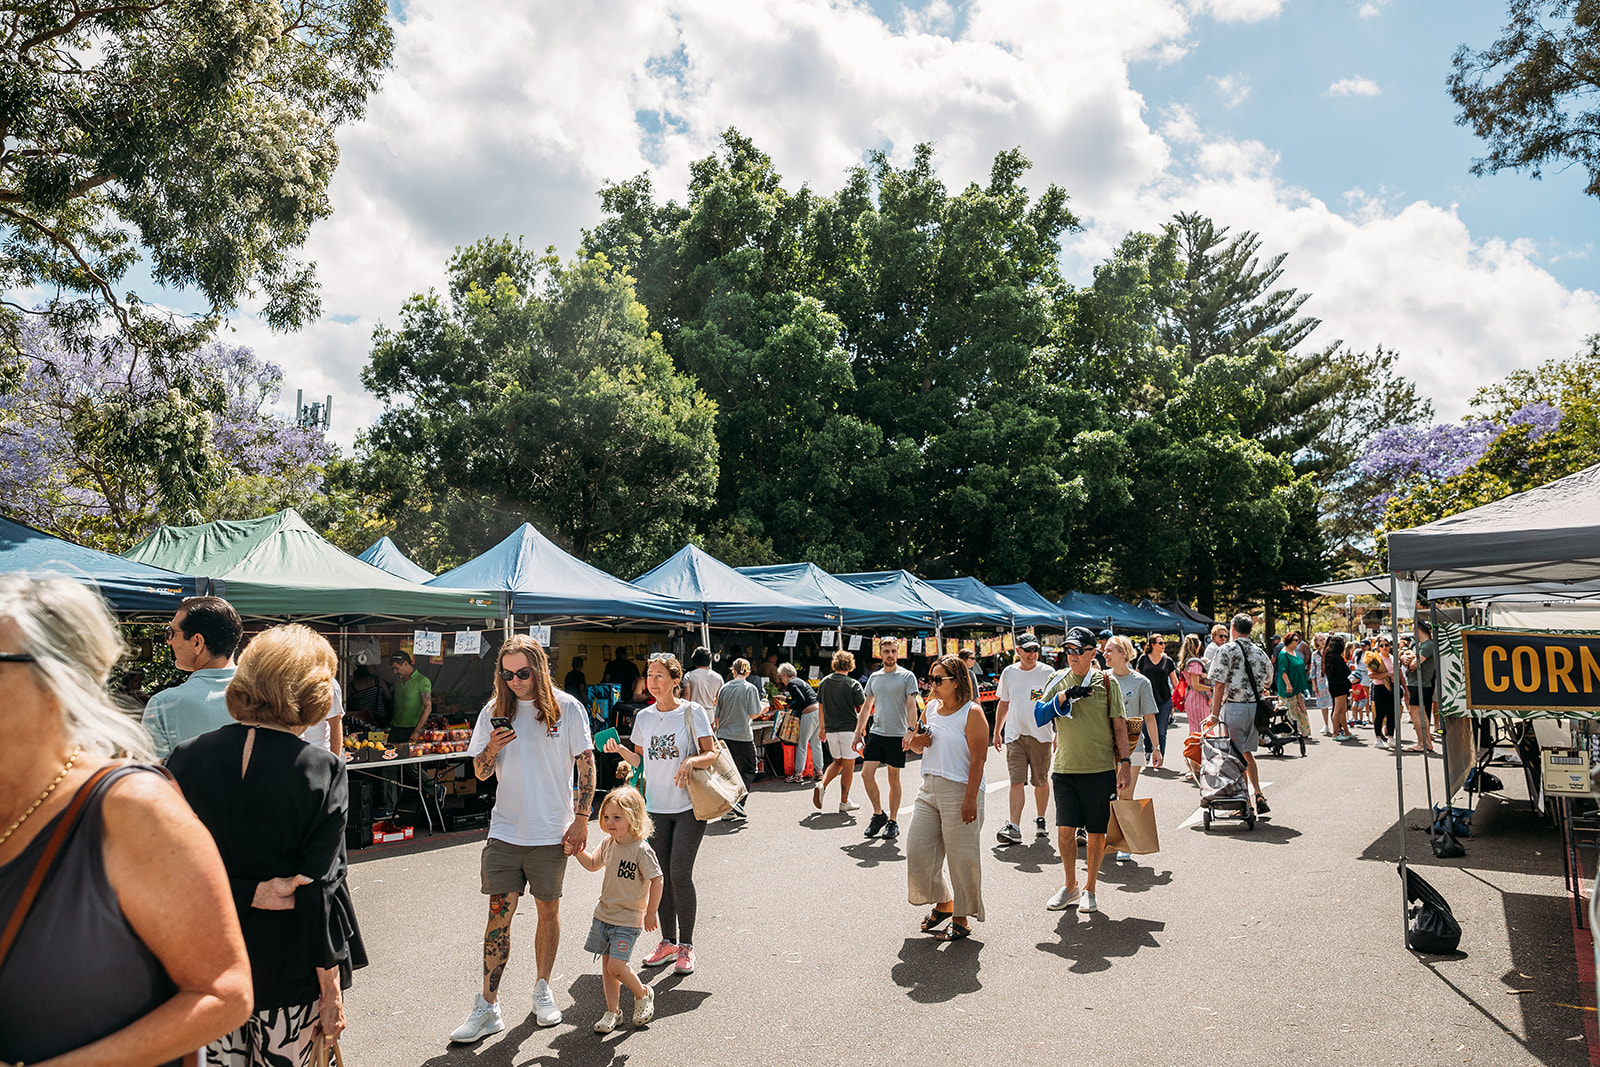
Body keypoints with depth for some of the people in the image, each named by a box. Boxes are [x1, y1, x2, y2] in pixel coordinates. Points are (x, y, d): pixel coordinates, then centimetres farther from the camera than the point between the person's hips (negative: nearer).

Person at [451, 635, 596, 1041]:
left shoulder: (566, 708, -6)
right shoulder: (494, 711, 1)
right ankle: (487, 1007, 10)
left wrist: (581, 819, -6)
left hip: (551, 832, -1)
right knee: (499, 914, 1)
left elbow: (586, 765, -2)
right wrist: (492, 749, -14)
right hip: (505, 830, 2)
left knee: (548, 909, 11)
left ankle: (542, 990, 29)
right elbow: (480, 773, 7)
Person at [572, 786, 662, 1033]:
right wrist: (579, 851, 2)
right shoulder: (608, 844, 2)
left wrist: (651, 913, -12)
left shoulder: (641, 850, -19)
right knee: (607, 965, 11)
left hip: (628, 920, -7)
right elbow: (593, 864, 19)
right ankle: (612, 1012, 26)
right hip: (604, 914, 7)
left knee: (616, 966, -12)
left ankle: (643, 994, 15)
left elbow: (656, 880, -15)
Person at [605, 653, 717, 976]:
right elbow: (640, 761, 14)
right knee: (661, 875, 8)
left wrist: (692, 761, -25)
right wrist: (619, 750, -4)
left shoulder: (693, 712, -5)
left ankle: (686, 946, 6)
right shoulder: (644, 717, 7)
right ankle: (668, 942, 23)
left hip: (688, 806, -4)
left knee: (680, 873, -8)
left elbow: (712, 754, -6)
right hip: (656, 807, 4)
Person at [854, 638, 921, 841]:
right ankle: (878, 814, 13)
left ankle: (893, 821, 16)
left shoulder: (907, 676, -2)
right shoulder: (874, 677, 12)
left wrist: (910, 730, -20)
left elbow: (912, 706, -8)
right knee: (867, 773, -5)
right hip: (876, 733, 4)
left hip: (897, 735, -4)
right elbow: (867, 706, 17)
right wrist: (858, 731, 14)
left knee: (894, 779, 4)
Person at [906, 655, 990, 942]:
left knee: (961, 857, 1)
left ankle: (962, 919, 17)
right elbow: (920, 744, 23)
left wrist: (970, 799, -20)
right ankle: (942, 904, 28)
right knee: (917, 849, 7)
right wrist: (915, 743, -1)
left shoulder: (972, 713, -11)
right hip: (928, 789, 7)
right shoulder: (932, 707, 10)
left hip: (959, 790, -7)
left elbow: (978, 759, -15)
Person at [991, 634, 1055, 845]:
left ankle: (1040, 820, 29)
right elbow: (1004, 704, 16)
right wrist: (997, 732, 15)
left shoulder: (1047, 673, -2)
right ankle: (1014, 828, -9)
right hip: (1014, 735, 1)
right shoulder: (1008, 673, 6)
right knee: (1016, 781, -6)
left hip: (1040, 735, -1)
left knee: (1041, 781, 10)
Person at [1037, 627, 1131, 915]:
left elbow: (1119, 725, 1)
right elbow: (1038, 716, -2)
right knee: (1065, 829, 1)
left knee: (1096, 833, 5)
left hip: (1101, 769, -2)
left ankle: (1089, 890, 23)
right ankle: (1070, 886, 21)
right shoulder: (1058, 681, 6)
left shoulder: (1105, 682, 0)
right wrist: (1064, 695, -15)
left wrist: (1125, 762, -6)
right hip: (1065, 769, 2)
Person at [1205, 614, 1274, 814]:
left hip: (1234, 707, -5)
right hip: (1256, 707, 6)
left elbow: (1219, 685, -14)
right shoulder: (1260, 653, 6)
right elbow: (1266, 682, 14)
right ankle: (1258, 796, 14)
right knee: (1247, 752, 21)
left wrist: (1215, 714, -12)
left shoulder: (1226, 650, -10)